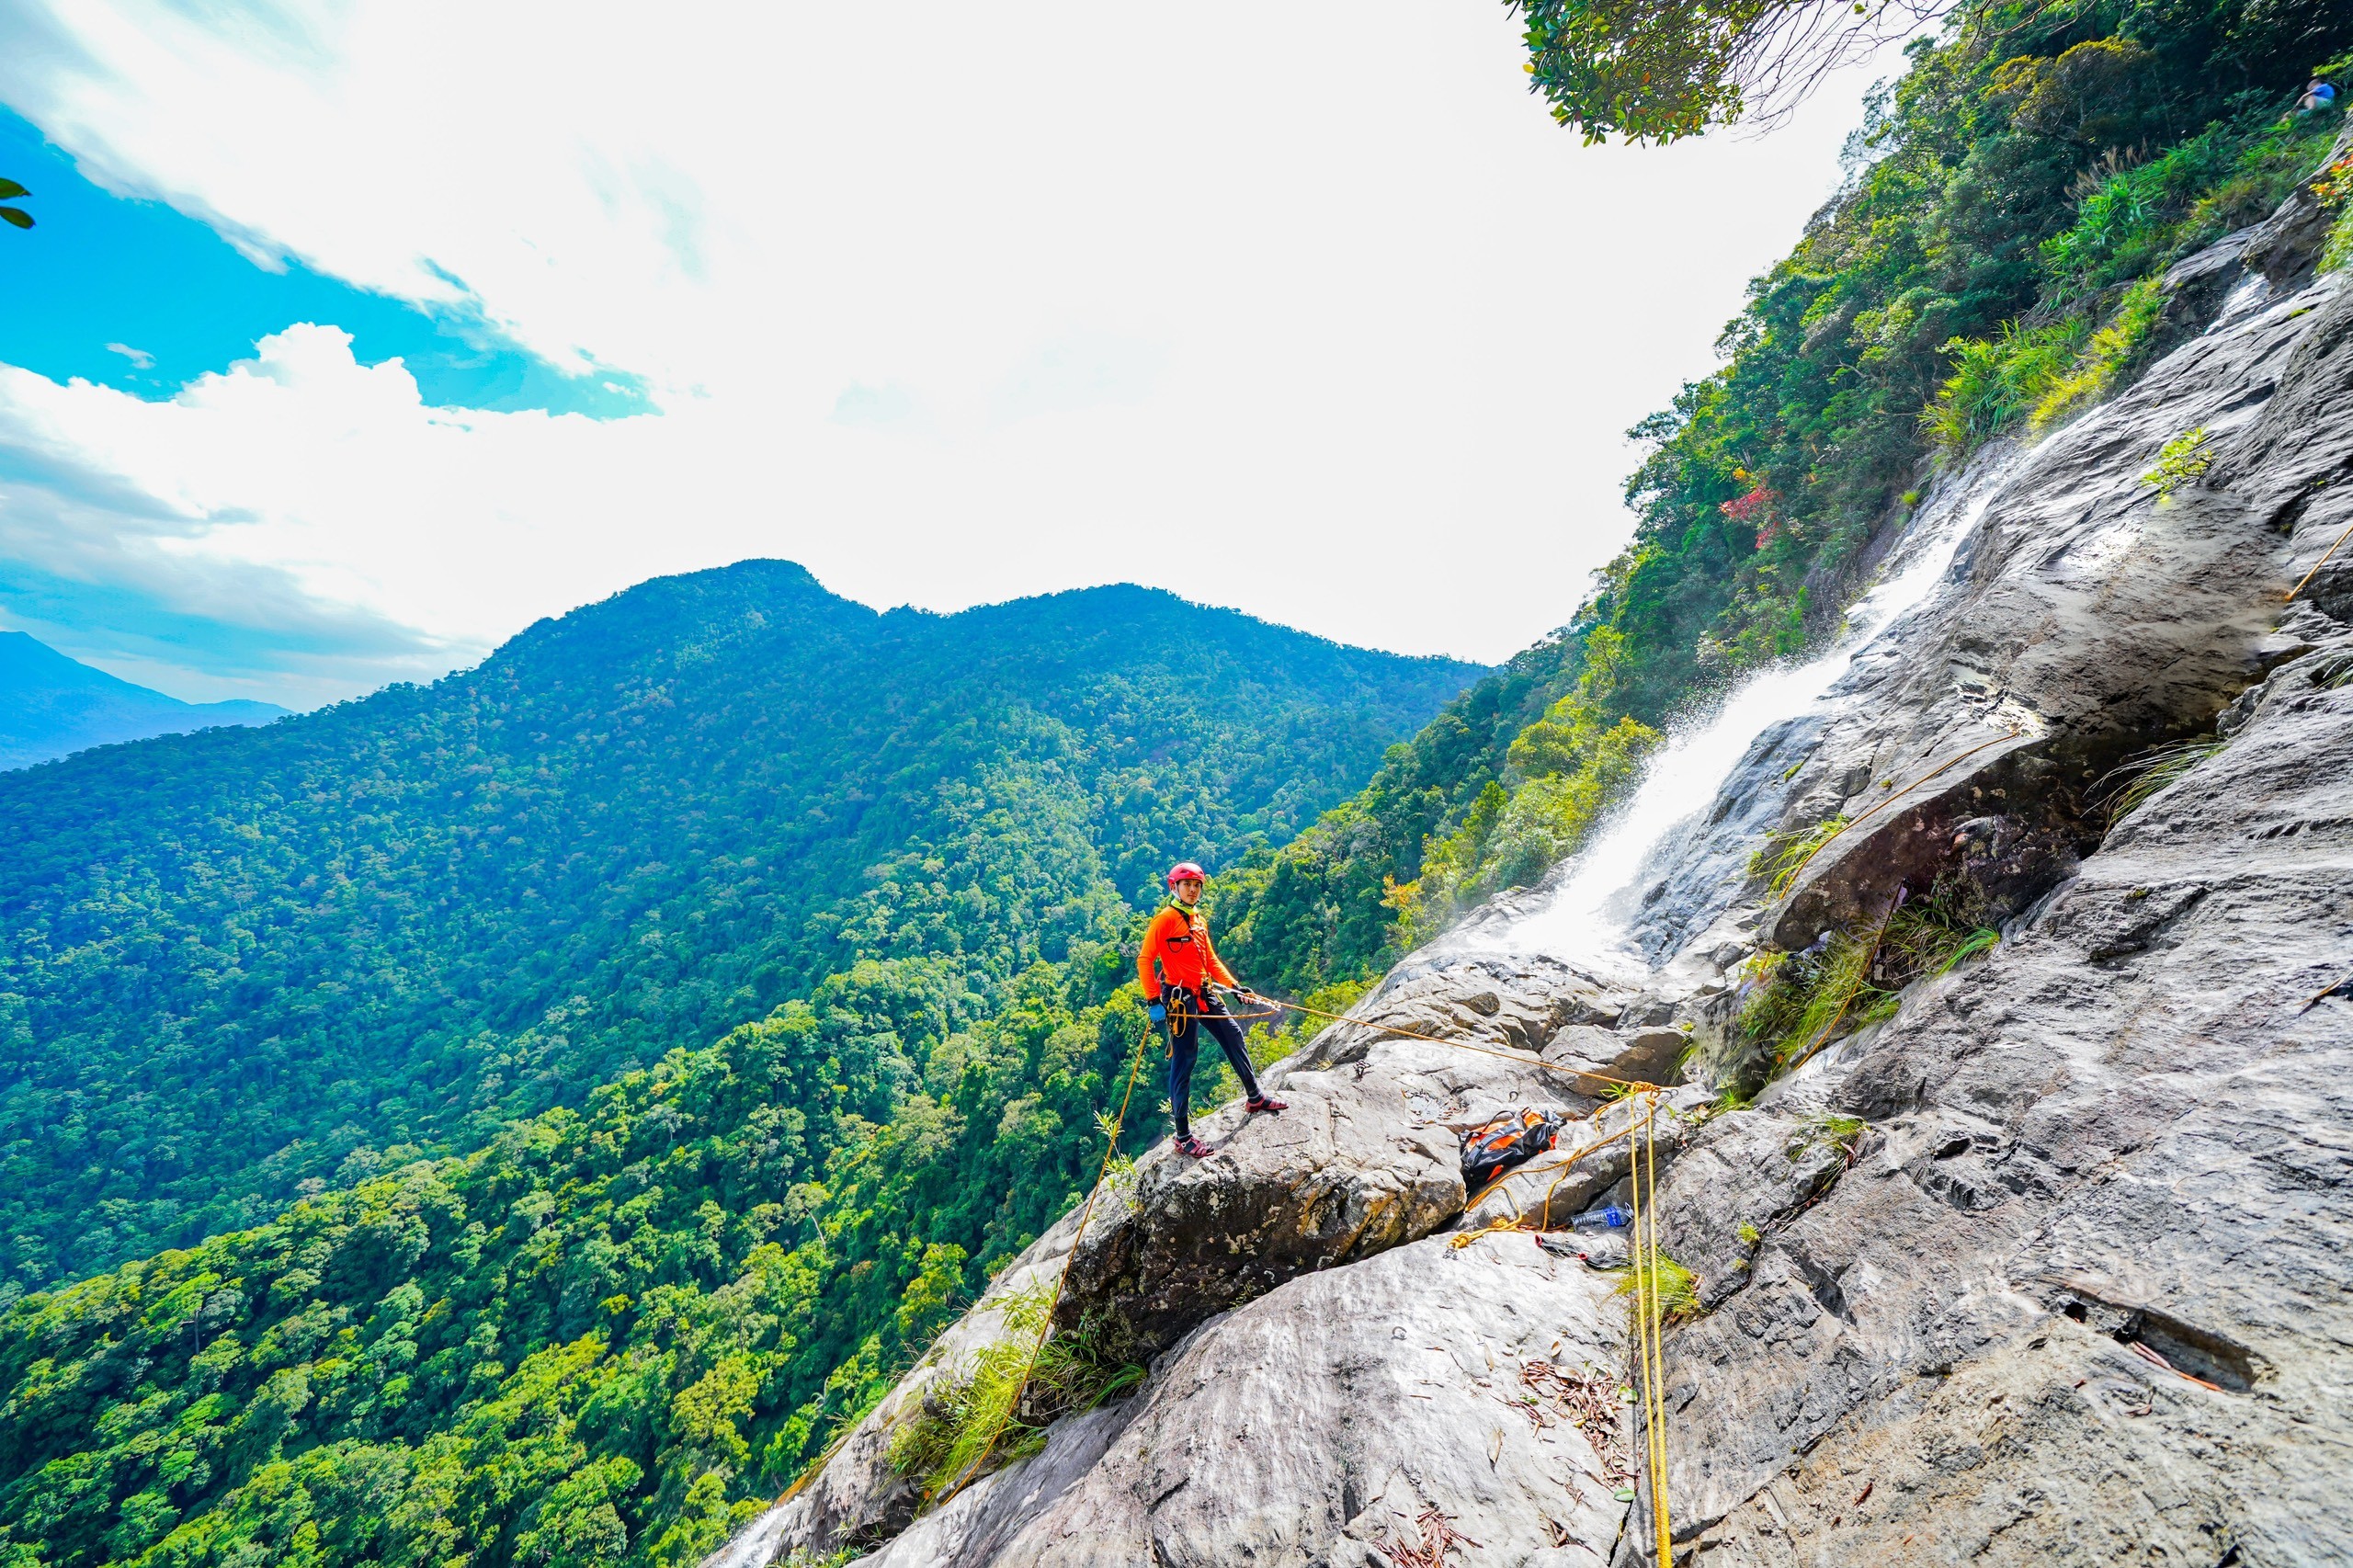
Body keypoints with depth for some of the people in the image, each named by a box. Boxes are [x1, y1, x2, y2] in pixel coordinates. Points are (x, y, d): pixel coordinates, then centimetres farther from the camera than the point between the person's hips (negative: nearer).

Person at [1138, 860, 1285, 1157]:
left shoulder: (1199, 920, 13)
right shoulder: (1165, 919, -12)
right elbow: (1144, 960, -16)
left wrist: (1233, 985, 14)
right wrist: (1152, 1000, -22)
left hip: (1204, 995, 9)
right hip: (1179, 998, -8)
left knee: (1233, 1036, 15)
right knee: (1184, 1061, -3)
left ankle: (1255, 1098, 34)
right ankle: (1183, 1137, 7)